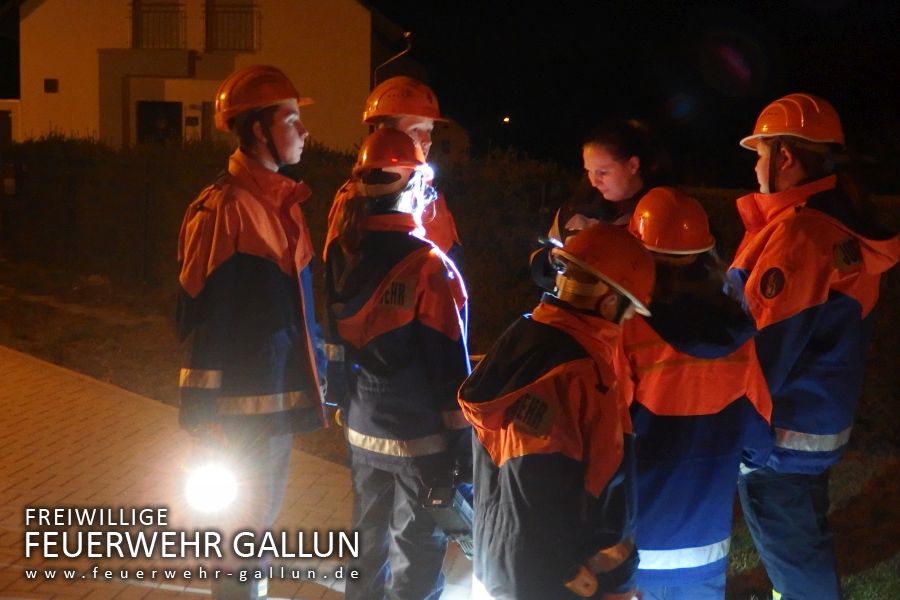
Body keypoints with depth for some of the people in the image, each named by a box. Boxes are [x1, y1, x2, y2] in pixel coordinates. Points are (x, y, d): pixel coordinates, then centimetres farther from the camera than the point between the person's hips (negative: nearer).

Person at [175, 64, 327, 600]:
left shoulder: (285, 203, 10)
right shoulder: (222, 208, -16)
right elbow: (198, 315, -17)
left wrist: (318, 374, 17)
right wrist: (206, 412, -17)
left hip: (284, 394, 8)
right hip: (244, 402, -8)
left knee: (259, 521, 20)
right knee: (243, 528, 3)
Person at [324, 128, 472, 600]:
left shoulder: (341, 254, -3)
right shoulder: (428, 266, -19)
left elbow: (334, 339, 6)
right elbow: (450, 365, -17)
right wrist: (464, 442, -9)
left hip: (361, 428, 6)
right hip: (420, 436, -6)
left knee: (369, 539, 20)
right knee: (418, 550, 8)